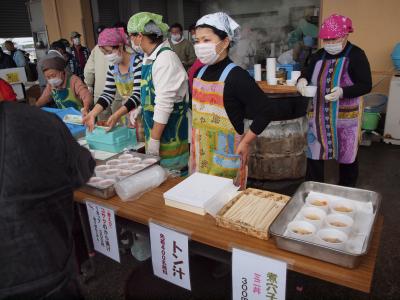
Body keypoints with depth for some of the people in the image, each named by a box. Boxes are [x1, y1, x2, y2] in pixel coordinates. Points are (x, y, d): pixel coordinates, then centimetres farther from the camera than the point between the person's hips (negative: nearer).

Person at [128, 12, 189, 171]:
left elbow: (164, 104, -24)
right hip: (154, 127, 9)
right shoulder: (150, 57, 8)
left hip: (169, 132, -9)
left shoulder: (165, 59, -21)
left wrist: (154, 140, -20)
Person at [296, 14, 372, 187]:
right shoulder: (319, 55, 6)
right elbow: (307, 74, 14)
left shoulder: (356, 55, -9)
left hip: (345, 116, -4)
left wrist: (343, 91, -29)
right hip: (319, 114, 4)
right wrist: (302, 80, -11)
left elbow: (366, 85, -11)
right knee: (314, 153, 6)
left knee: (346, 154, 9)